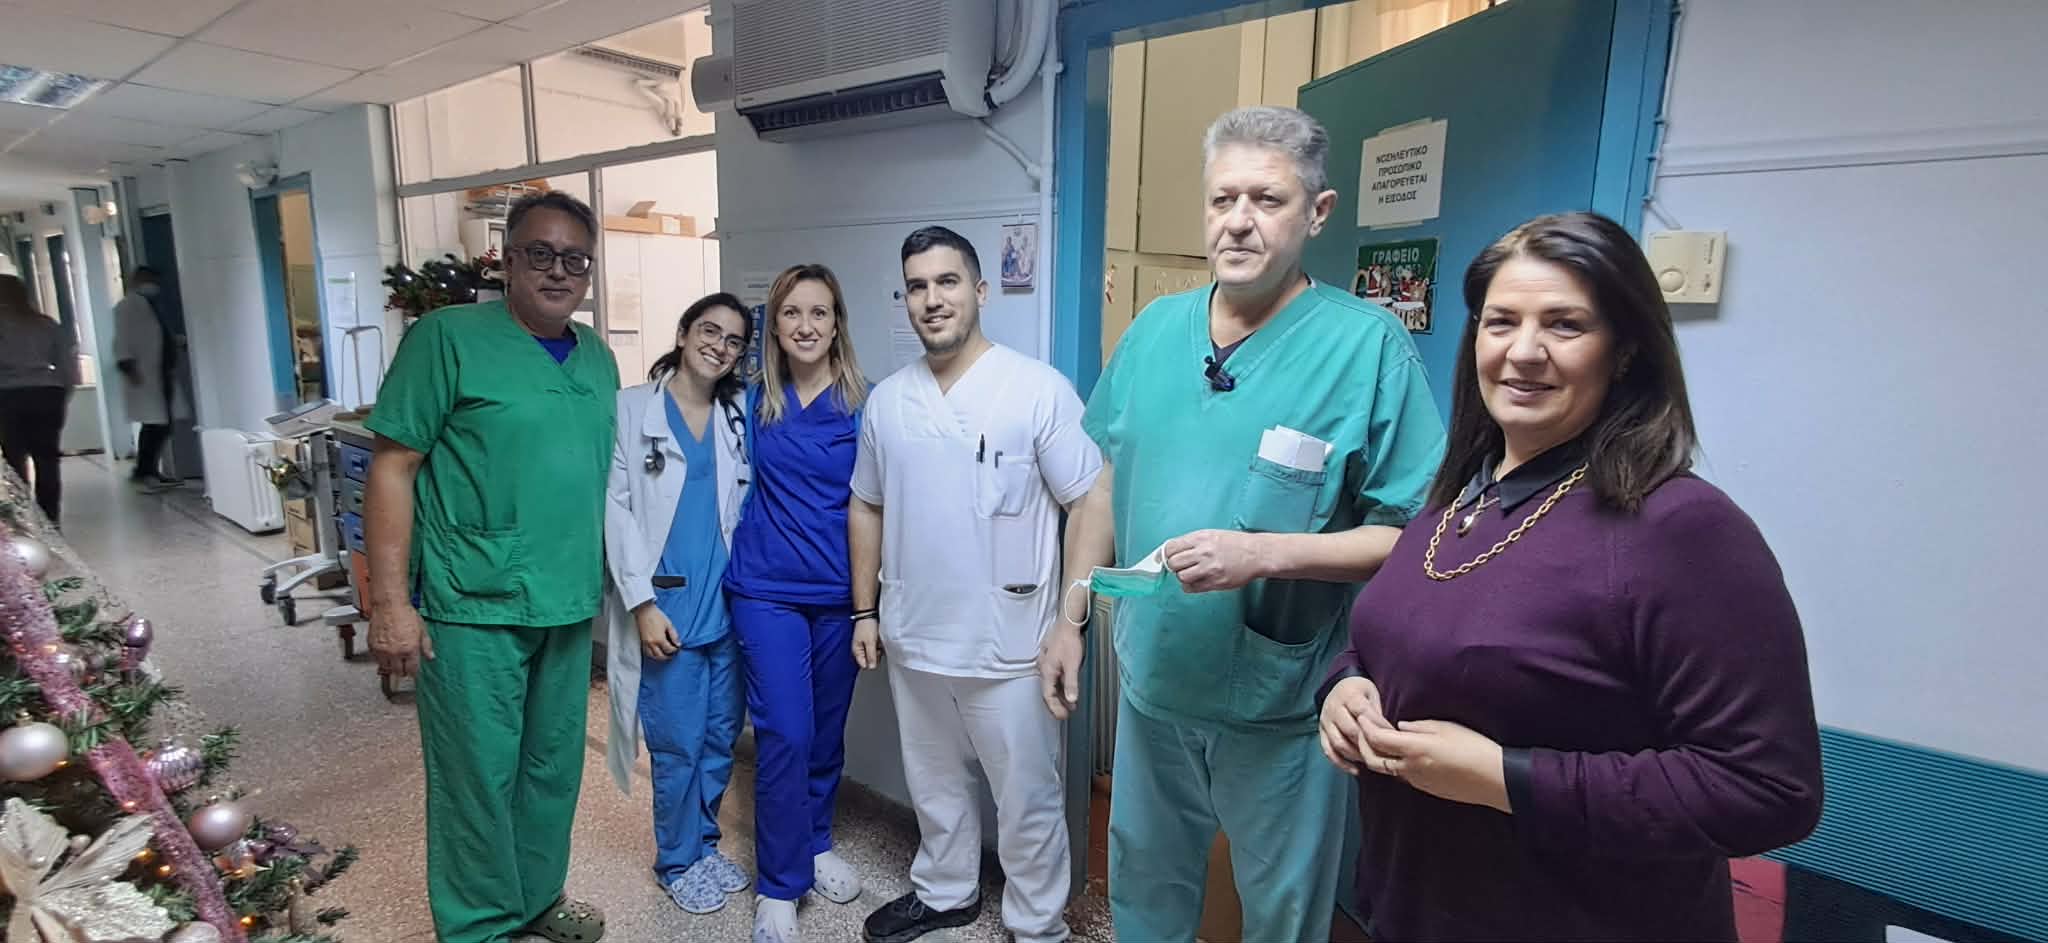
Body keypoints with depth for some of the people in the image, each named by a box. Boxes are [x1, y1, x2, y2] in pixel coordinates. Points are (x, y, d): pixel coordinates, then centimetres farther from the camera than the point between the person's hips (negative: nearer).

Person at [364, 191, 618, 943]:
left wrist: (613, 581, 15)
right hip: (474, 608, -5)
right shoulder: (447, 337, -9)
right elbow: (392, 468, -10)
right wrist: (390, 600, -14)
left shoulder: (598, 358, 9)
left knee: (554, 768, 18)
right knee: (479, 778, 7)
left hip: (570, 604, 6)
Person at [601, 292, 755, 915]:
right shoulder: (632, 409, -3)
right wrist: (642, 602, -12)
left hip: (728, 601, 4)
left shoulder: (738, 419, 9)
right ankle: (678, 861, 25)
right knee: (678, 744, 4)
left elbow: (746, 509, 8)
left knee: (720, 738, 13)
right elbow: (615, 509, -7)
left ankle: (705, 845, 33)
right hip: (665, 604, -4)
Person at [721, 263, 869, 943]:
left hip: (840, 593, 0)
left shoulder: (864, 404, -4)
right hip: (767, 592, 0)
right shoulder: (755, 400, 2)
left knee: (827, 731, 14)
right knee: (785, 735, -1)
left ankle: (815, 845, 37)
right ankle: (779, 884, 16)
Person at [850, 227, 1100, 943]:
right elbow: (867, 508, 13)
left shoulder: (1039, 390, -13)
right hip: (913, 638, 5)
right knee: (934, 783, 24)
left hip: (1008, 643, -5)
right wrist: (865, 610, 11)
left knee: (1027, 799, 11)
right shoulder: (887, 400, 4)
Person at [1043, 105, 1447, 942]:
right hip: (1151, 683, 5)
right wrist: (1070, 617, 5)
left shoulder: (1367, 344, -17)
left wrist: (1265, 554, -28)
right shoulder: (1154, 329, 0)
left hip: (1282, 704, -4)